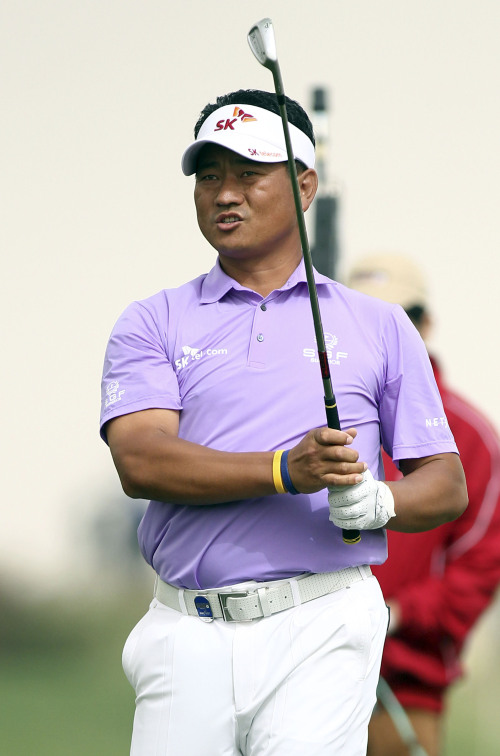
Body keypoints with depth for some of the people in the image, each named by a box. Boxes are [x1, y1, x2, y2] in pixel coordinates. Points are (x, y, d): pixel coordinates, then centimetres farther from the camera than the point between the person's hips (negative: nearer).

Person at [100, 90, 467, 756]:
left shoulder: (380, 326, 15)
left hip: (322, 630, -1)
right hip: (188, 633, 1)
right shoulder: (154, 323, 12)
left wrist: (379, 501, -11)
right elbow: (141, 461, -5)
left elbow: (447, 485, 13)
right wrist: (285, 471, -18)